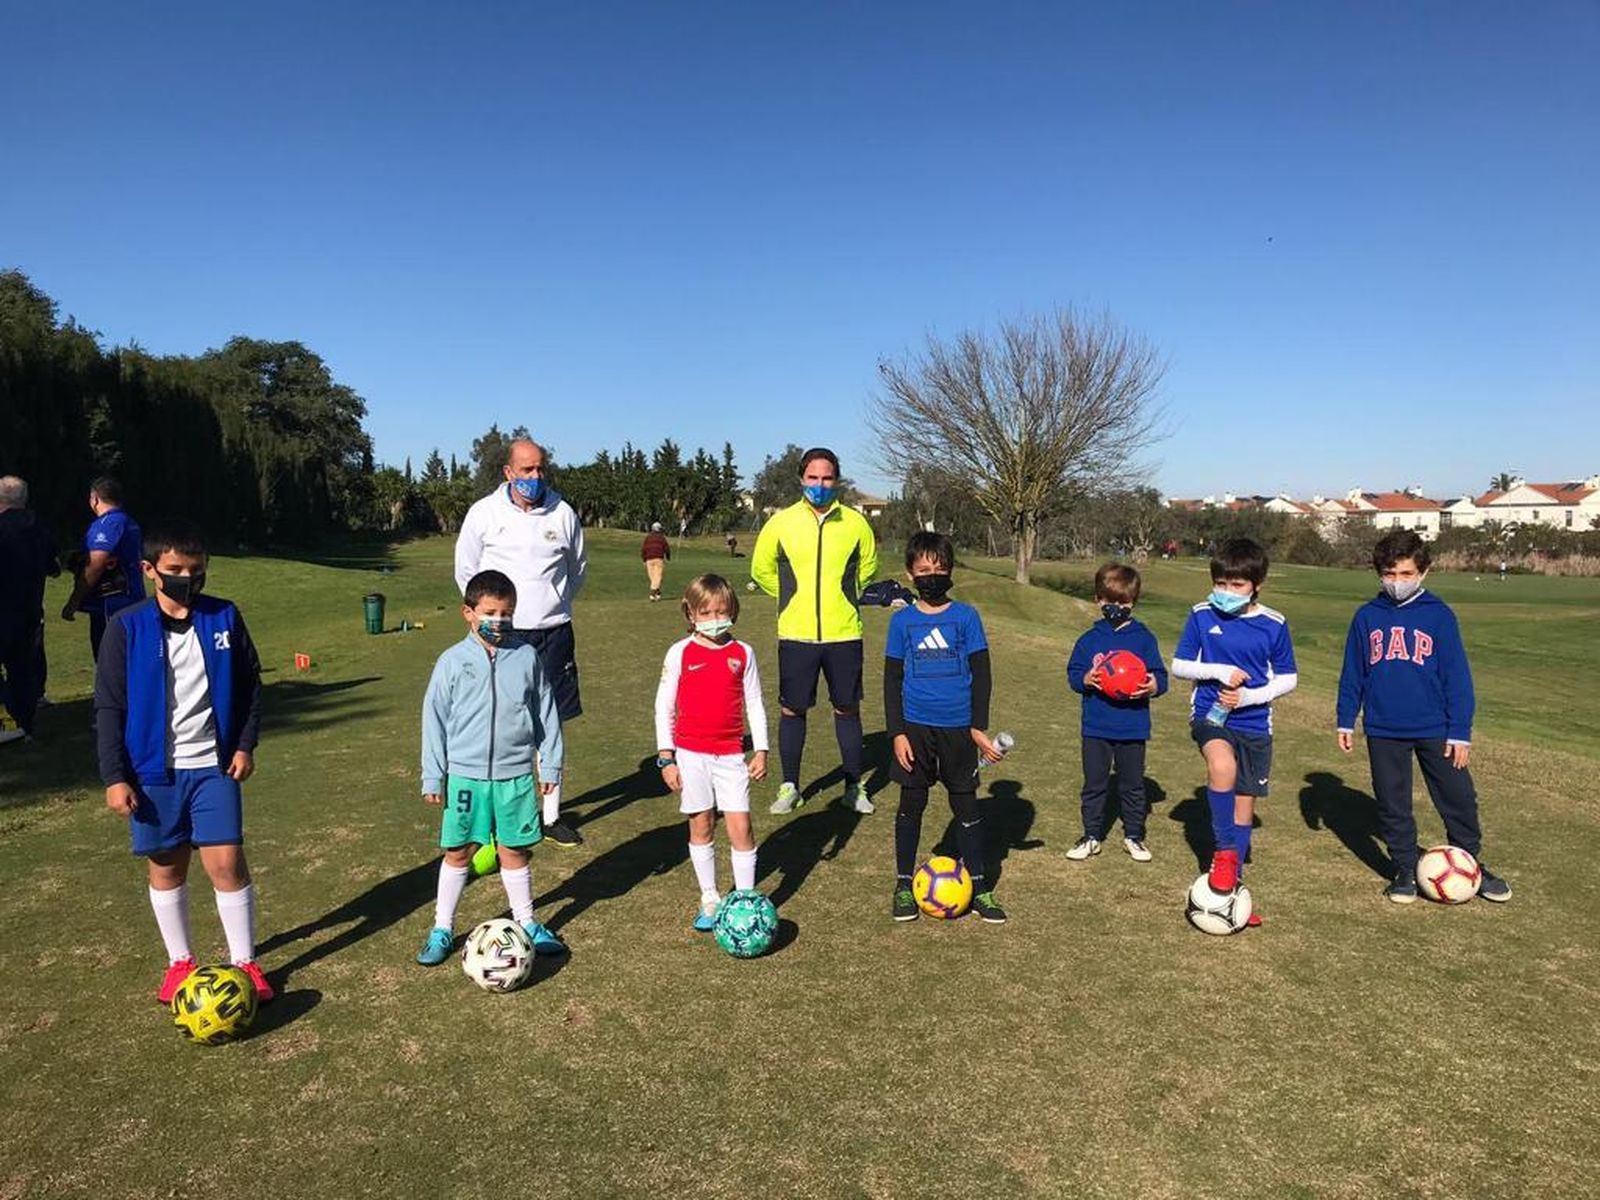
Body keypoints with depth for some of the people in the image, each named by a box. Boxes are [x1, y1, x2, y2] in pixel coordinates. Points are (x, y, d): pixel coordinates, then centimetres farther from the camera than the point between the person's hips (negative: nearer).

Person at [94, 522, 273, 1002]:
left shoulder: (224, 618, -1)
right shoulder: (127, 627, -5)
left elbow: (250, 685, 8)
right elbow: (108, 709, -2)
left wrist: (245, 744, -1)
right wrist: (114, 777, -6)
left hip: (213, 766, 0)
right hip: (153, 771, 0)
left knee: (227, 863, -4)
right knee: (166, 867, 11)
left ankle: (245, 962, 11)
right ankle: (180, 961, 29)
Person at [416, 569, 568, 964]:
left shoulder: (526, 657, -1)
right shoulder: (453, 661, -4)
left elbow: (546, 713, 6)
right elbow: (434, 719, 2)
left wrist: (550, 765, 8)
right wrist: (432, 777, 2)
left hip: (515, 775, 1)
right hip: (466, 775, -1)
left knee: (514, 852, 11)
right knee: (458, 853, 9)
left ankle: (526, 923, 28)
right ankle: (442, 929, 25)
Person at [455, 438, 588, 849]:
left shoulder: (563, 513, 2)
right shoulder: (484, 513, -2)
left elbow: (578, 569, 18)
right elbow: (466, 571, 11)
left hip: (553, 632, 2)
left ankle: (551, 815, 16)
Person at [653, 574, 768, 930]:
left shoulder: (742, 653, 2)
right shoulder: (680, 653, -2)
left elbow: (754, 704, 8)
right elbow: (664, 706, 2)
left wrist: (761, 750, 3)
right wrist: (666, 757, -1)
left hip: (731, 754, 1)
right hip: (691, 753, 0)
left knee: (741, 827, -4)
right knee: (701, 826, 8)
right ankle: (709, 898, 22)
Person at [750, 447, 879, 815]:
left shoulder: (855, 523, -1)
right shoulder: (781, 522, -3)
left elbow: (868, 566, 17)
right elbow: (761, 569, 11)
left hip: (844, 634, 0)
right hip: (796, 635, 0)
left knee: (847, 710, 9)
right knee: (791, 710, 6)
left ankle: (854, 787, 23)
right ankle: (790, 786, 22)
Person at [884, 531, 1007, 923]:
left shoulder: (966, 617, -1)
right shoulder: (902, 621, 1)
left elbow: (981, 674, 1)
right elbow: (892, 679, 3)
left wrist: (978, 728, -4)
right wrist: (896, 733, -3)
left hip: (958, 728, 0)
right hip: (915, 727, 0)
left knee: (966, 804, 8)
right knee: (911, 804, 8)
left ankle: (978, 886, 20)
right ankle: (904, 885, 21)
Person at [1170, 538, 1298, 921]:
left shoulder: (1274, 624, -3)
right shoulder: (1202, 615, -3)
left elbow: (1287, 679, 4)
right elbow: (1179, 666, 2)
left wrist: (1249, 696, -12)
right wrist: (1219, 671, -14)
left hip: (1254, 723, 2)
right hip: (1210, 715, -2)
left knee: (1244, 805, 8)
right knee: (1223, 765, -34)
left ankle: (1231, 887, 23)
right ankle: (1225, 851, -15)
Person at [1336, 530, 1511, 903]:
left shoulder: (1439, 615, -3)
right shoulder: (1367, 616, 1)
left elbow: (1457, 675, -1)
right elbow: (1352, 673, 8)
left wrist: (1460, 731, -4)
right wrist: (1346, 720, 7)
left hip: (1435, 729, -1)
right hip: (1383, 730, 1)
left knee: (1460, 799, 8)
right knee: (1392, 805, 9)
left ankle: (1470, 865, 29)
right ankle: (1404, 870, 24)